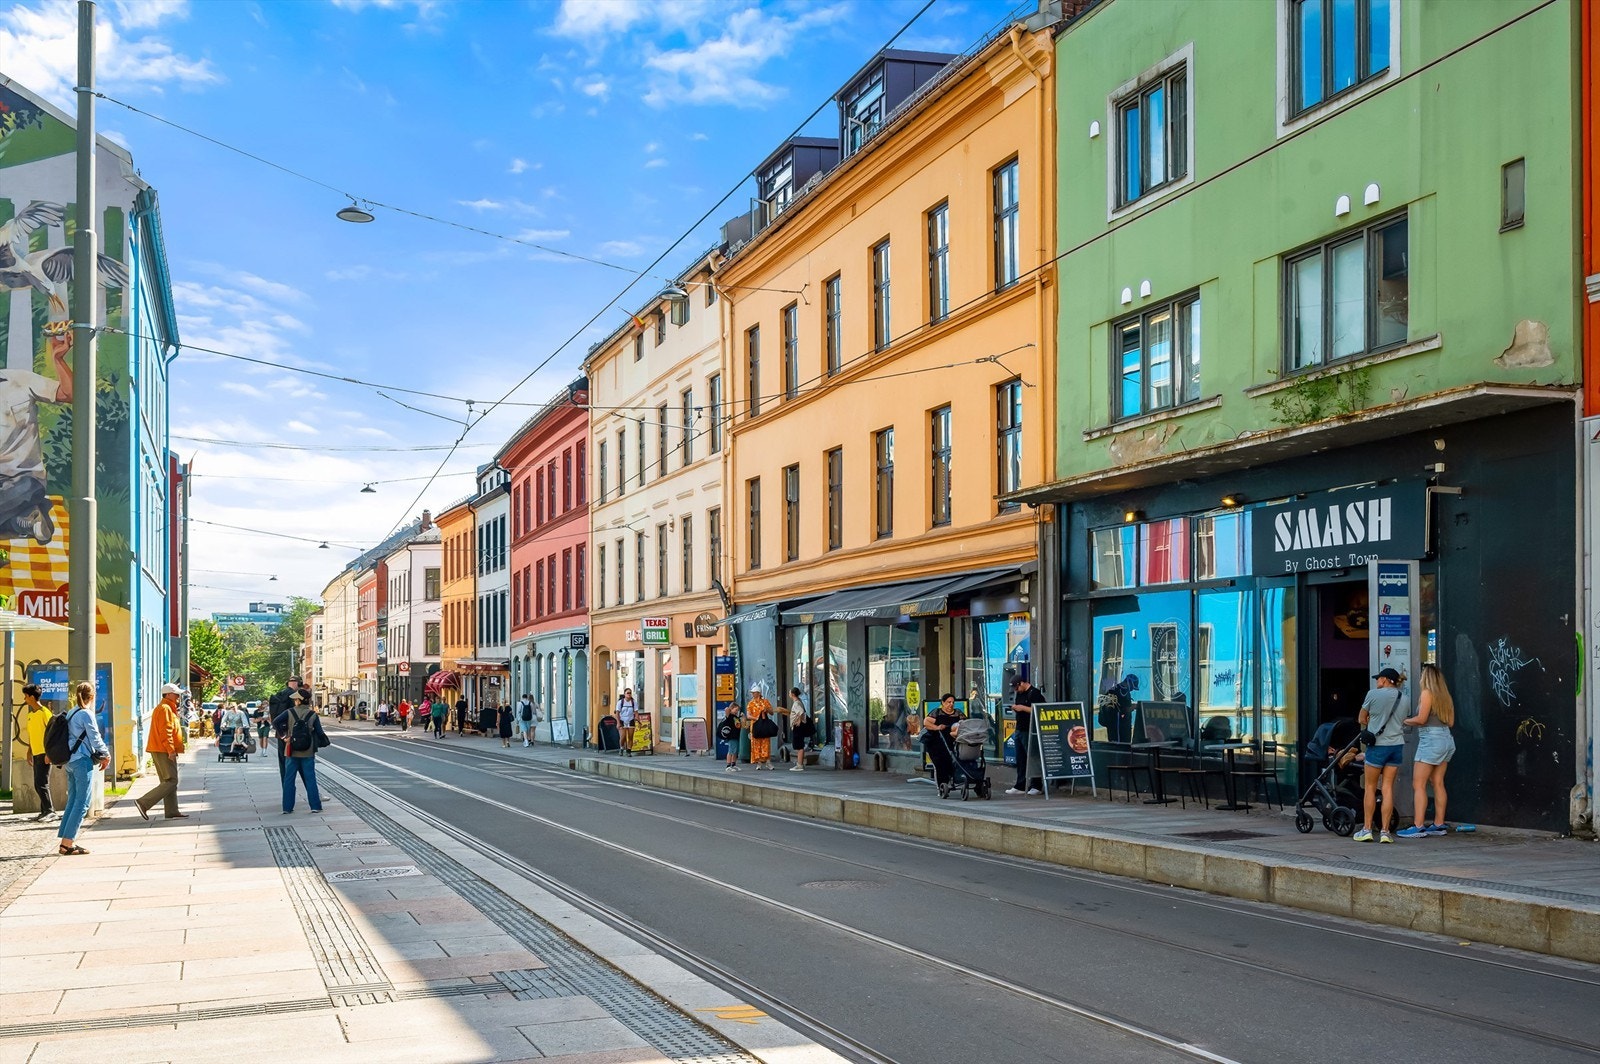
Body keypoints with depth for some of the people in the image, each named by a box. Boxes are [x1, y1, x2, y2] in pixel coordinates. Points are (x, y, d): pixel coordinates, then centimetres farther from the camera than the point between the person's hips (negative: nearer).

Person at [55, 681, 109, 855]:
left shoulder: (71, 713, 12)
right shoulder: (86, 714, -11)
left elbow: (75, 737, 16)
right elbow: (95, 738, -10)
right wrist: (106, 755, 3)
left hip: (70, 761, 8)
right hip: (82, 761, -8)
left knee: (73, 801, 12)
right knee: (82, 803, -5)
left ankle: (66, 841, 10)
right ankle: (68, 842, -9)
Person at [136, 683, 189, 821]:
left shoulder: (167, 708, 20)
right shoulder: (165, 709, -13)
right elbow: (165, 732, -20)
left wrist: (172, 750, 23)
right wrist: (171, 750, -22)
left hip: (161, 751, 11)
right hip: (164, 751, -11)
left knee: (169, 781, 11)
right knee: (171, 782, -11)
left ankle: (172, 812, 12)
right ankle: (144, 803, -13)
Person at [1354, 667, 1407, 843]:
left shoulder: (1373, 694, -5)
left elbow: (1361, 719, 4)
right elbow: (1404, 720, 15)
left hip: (1378, 745, -4)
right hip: (1397, 745, 4)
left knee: (1370, 788, 5)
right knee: (1388, 788, 4)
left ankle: (1367, 829, 5)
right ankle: (1384, 831, 2)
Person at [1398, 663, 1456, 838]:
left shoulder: (1427, 693, -9)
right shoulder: (1445, 696, 13)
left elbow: (1421, 719, -15)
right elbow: (1450, 721, 14)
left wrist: (1406, 721, 1)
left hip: (1431, 740, -8)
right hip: (1446, 738, 9)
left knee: (1418, 784, -7)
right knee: (1438, 783, 11)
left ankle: (1418, 826, -12)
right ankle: (1439, 824, 11)